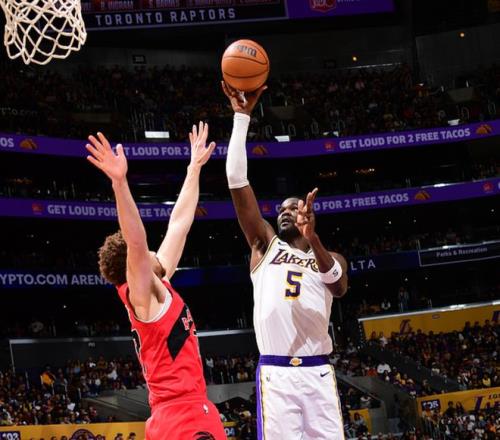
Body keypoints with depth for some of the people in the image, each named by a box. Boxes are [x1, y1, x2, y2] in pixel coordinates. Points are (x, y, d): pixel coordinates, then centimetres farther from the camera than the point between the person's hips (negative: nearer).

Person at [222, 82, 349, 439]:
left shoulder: (331, 257, 17)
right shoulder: (266, 245, 15)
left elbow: (339, 287, -10)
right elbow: (237, 180, 6)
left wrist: (312, 237, -27)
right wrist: (242, 115, -1)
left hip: (318, 372, 1)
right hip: (276, 373, -1)